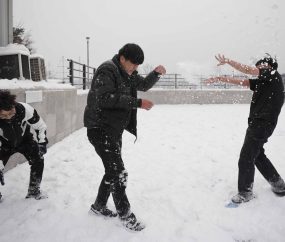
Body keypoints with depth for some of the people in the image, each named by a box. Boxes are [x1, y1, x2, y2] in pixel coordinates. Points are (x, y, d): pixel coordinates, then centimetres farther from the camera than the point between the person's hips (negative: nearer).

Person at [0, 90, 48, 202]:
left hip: (25, 140, 1)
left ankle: (33, 191, 8)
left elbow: (40, 126, -18)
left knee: (38, 160, -13)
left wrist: (42, 143, -20)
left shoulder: (25, 109, -37)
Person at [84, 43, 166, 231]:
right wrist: (137, 103, -33)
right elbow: (105, 98, -30)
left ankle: (99, 206, 34)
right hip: (101, 129, -9)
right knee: (118, 172, -8)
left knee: (113, 170, 17)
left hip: (114, 129, 10)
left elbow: (144, 85, 20)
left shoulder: (128, 73, 11)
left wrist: (156, 73, 0)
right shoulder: (107, 70, -17)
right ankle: (125, 215, 7)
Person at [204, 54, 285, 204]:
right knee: (258, 155, 21)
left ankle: (245, 193, 5)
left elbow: (248, 70, -13)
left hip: (261, 123, -10)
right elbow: (241, 82, 15)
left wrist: (228, 61, -9)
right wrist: (219, 79, 10)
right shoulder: (262, 82, 18)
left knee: (246, 158, -6)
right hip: (259, 123, 10)